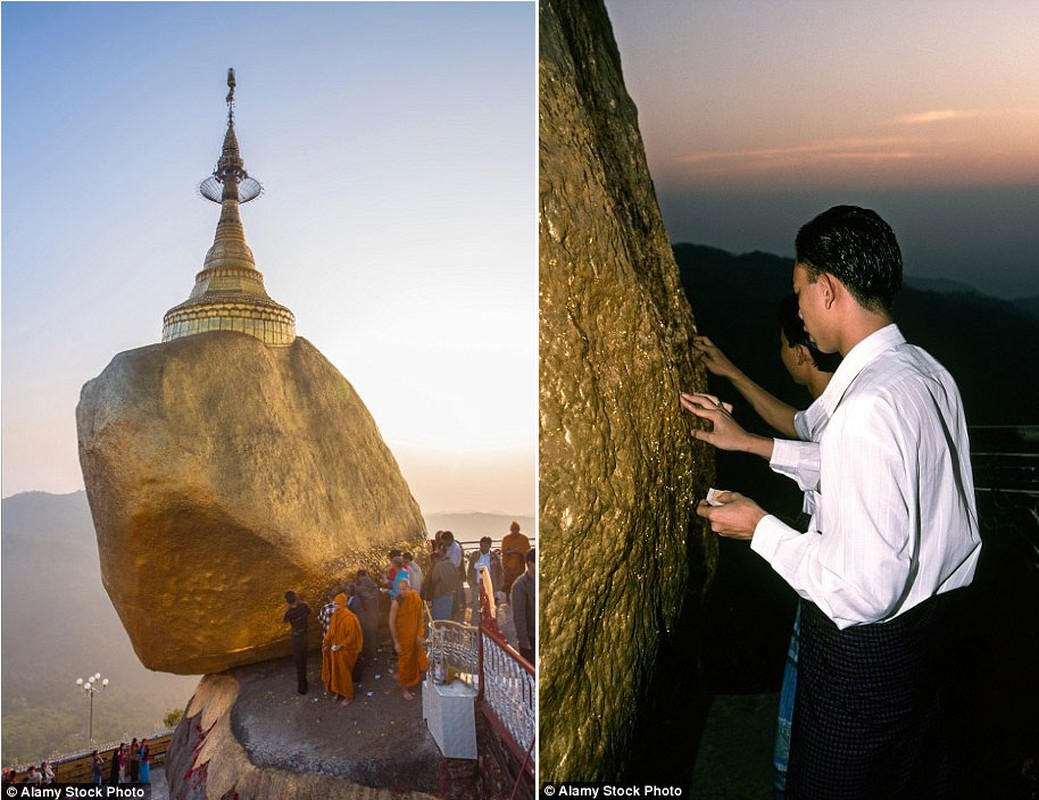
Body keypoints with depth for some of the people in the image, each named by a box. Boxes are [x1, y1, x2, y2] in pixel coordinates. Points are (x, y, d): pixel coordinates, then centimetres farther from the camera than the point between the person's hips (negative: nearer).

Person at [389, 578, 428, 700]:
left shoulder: (415, 598, -11)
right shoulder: (397, 602, -22)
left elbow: (420, 617, -3)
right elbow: (392, 623, -18)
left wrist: (420, 635, -7)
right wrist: (396, 642, -16)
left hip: (415, 636, 4)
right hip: (403, 637, -4)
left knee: (417, 660, 16)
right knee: (404, 662, 8)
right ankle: (404, 689, 25)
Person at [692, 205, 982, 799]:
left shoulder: (867, 407, -32)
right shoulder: (928, 371, -2)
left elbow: (865, 588, -31)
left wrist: (760, 529, -17)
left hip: (867, 643, -8)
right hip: (931, 614, 8)